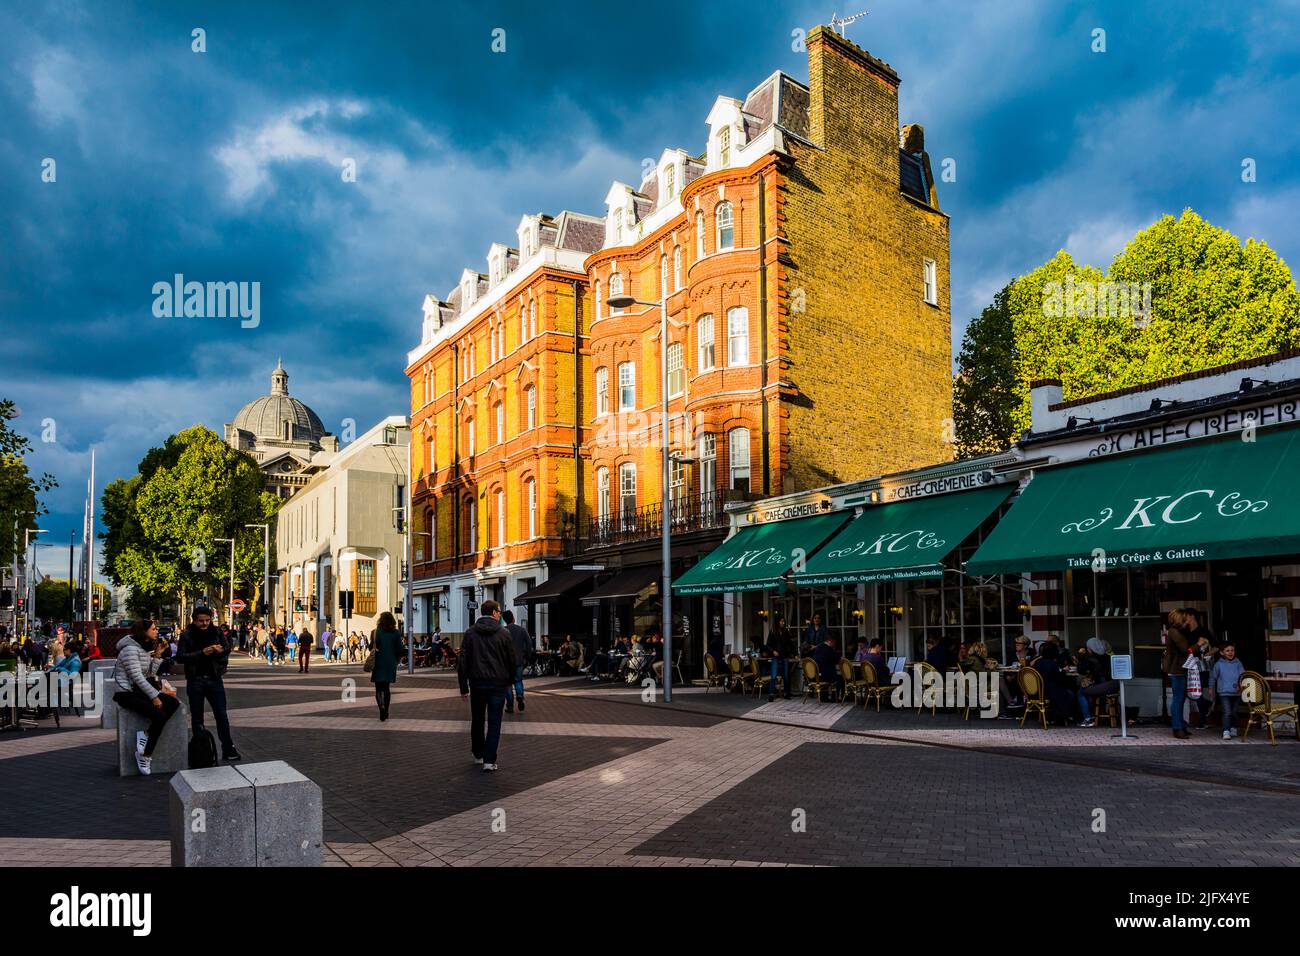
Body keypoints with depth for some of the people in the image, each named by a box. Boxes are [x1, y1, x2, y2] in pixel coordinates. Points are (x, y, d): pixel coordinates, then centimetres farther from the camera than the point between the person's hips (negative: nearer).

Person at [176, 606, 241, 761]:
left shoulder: (216, 633, 4)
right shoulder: (187, 635, -2)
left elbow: (228, 648, 9)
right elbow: (180, 657, -9)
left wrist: (220, 650, -14)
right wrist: (202, 653, -20)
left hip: (214, 679, 1)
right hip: (195, 680, -1)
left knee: (221, 715, 1)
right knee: (197, 717, 8)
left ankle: (228, 749, 5)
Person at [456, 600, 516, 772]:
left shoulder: (470, 632, 0)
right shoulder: (504, 634, -4)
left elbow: (463, 661, -2)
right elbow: (511, 661, 1)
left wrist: (463, 687, 1)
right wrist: (510, 679, 18)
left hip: (477, 682, 2)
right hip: (498, 683, -2)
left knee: (477, 720, 18)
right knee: (494, 722, 2)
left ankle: (478, 754, 30)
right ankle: (489, 760, -4)